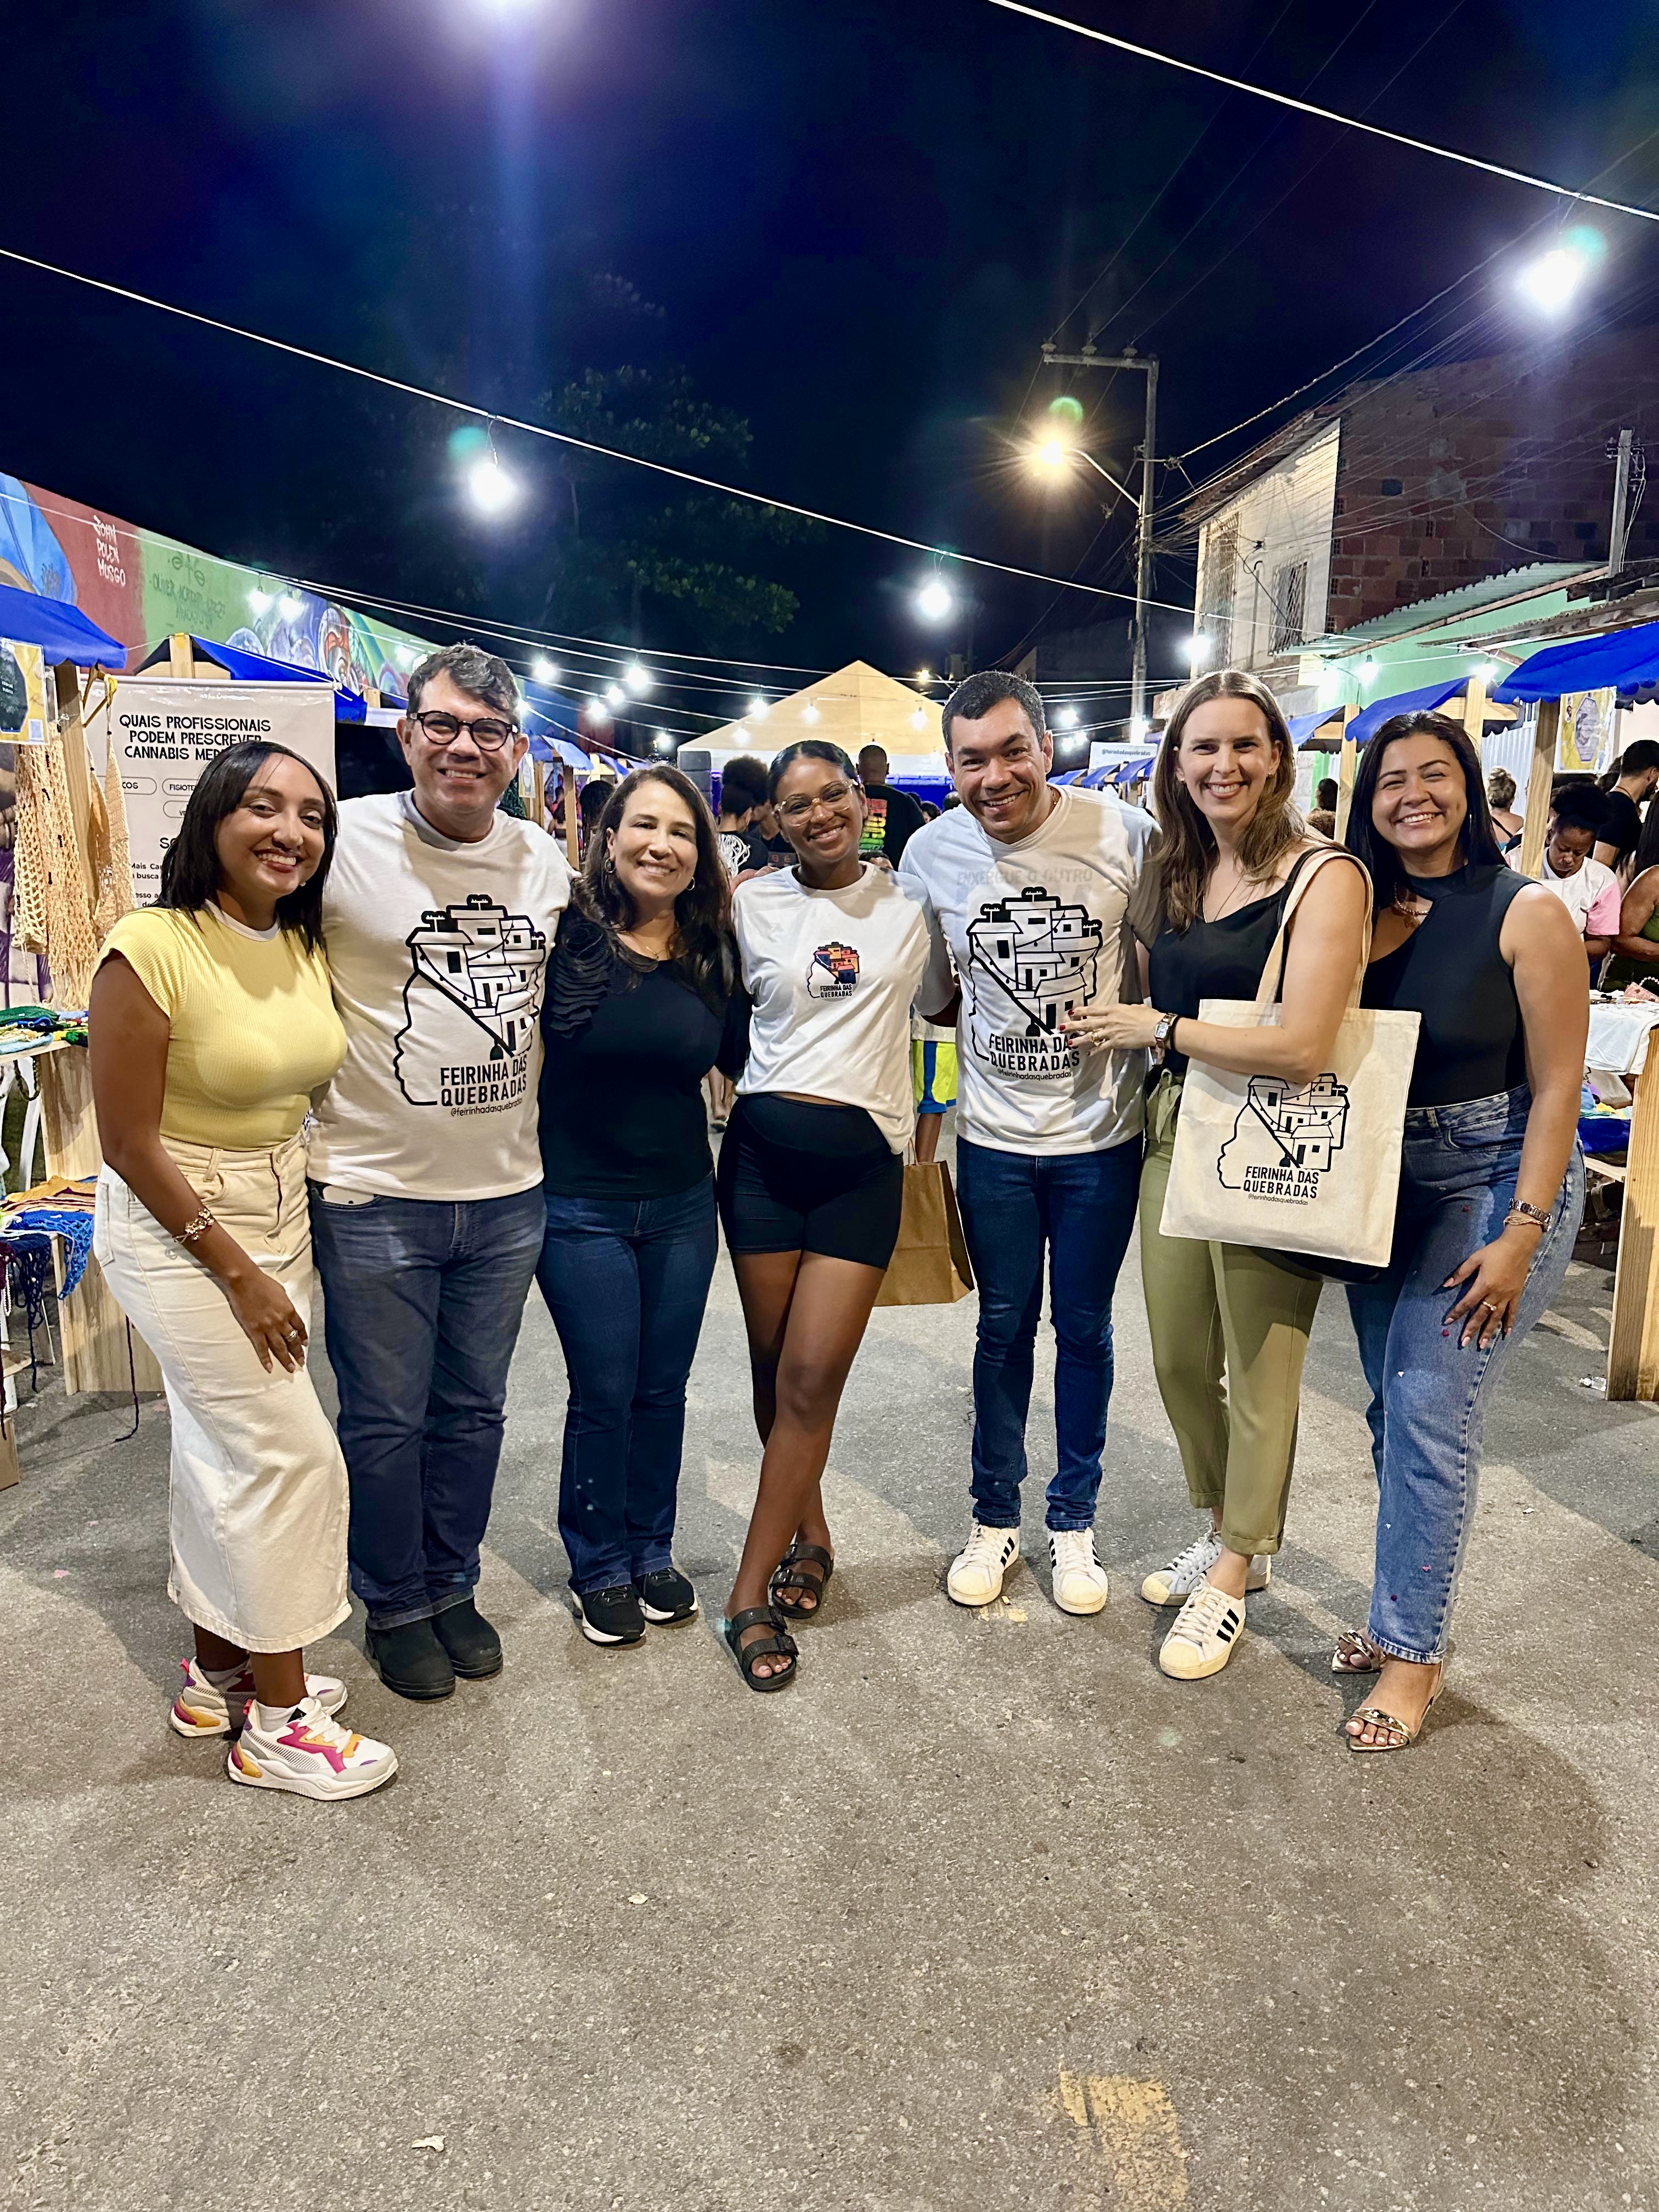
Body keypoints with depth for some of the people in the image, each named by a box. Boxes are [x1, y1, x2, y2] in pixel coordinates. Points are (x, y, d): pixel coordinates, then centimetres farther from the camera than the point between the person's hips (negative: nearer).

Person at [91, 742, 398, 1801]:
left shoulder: (305, 946, 2)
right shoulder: (150, 948, -19)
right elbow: (130, 1143, -17)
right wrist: (240, 1273, -15)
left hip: (280, 1213, 7)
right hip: (174, 1226, -7)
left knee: (230, 1454, 15)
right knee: (293, 1453, -5)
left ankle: (220, 1672, 32)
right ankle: (279, 1718, 11)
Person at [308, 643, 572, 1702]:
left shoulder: (546, 859, 5)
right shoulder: (345, 841, -10)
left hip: (509, 1193, 4)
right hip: (374, 1191, -4)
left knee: (473, 1409, 18)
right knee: (386, 1418, 10)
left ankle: (453, 1586, 37)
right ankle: (397, 1606, 32)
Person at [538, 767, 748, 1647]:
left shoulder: (714, 952, 2)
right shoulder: (567, 934, -11)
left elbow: (745, 1059, 11)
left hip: (682, 1203, 4)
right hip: (581, 1204, -4)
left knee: (662, 1387, 14)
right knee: (604, 1393, 5)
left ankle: (652, 1551, 34)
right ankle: (599, 1567, 27)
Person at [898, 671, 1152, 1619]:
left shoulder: (1126, 836, -12)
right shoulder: (931, 853, -5)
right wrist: (1007, 1023, -4)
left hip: (1101, 1133, -1)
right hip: (994, 1138, 2)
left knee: (1085, 1331, 12)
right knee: (1005, 1328, 13)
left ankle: (1075, 1521, 31)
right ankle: (996, 1518, 31)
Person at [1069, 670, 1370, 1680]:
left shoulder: (1324, 875, -13)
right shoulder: (1177, 875, 9)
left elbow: (1303, 1045, -23)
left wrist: (1160, 1029, -13)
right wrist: (1151, 1037, 2)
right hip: (1175, 1132, 7)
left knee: (1260, 1374, 7)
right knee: (1179, 1359, 15)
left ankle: (1234, 1575, 28)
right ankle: (1227, 1534, 38)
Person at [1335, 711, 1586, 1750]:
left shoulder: (1527, 913, -9)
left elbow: (1557, 1087, -11)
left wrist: (1520, 1236, -15)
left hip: (1498, 1180, -5)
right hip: (1382, 1185, 5)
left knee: (1430, 1411, -8)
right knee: (1397, 1409, 12)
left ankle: (1414, 1650, 7)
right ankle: (1404, 1610, 28)